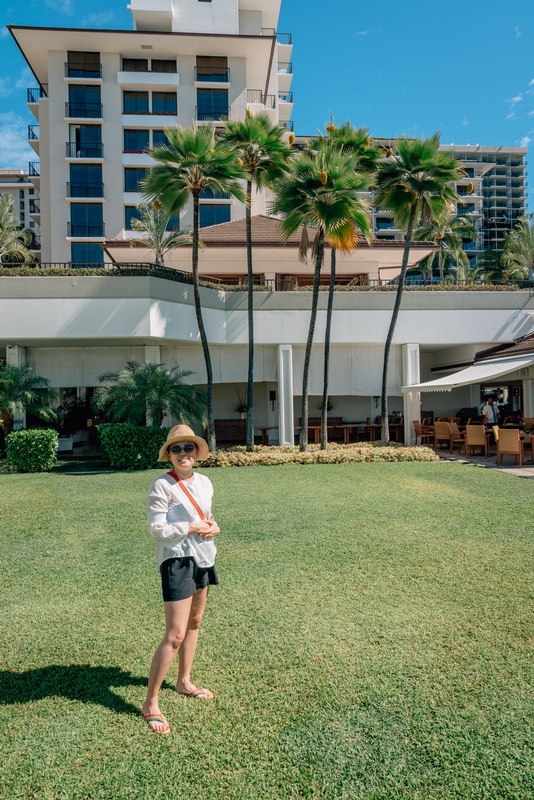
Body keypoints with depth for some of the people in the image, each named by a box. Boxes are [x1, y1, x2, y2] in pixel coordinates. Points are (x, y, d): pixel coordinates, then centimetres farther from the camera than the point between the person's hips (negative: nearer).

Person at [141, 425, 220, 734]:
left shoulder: (205, 482, 5)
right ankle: (151, 703, 10)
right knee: (175, 635, -7)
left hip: (203, 557, 8)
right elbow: (158, 529, -18)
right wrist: (193, 528, -18)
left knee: (194, 622, 20)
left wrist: (213, 528, -6)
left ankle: (185, 682, 39)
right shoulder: (162, 485, -16)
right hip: (176, 560, -7)